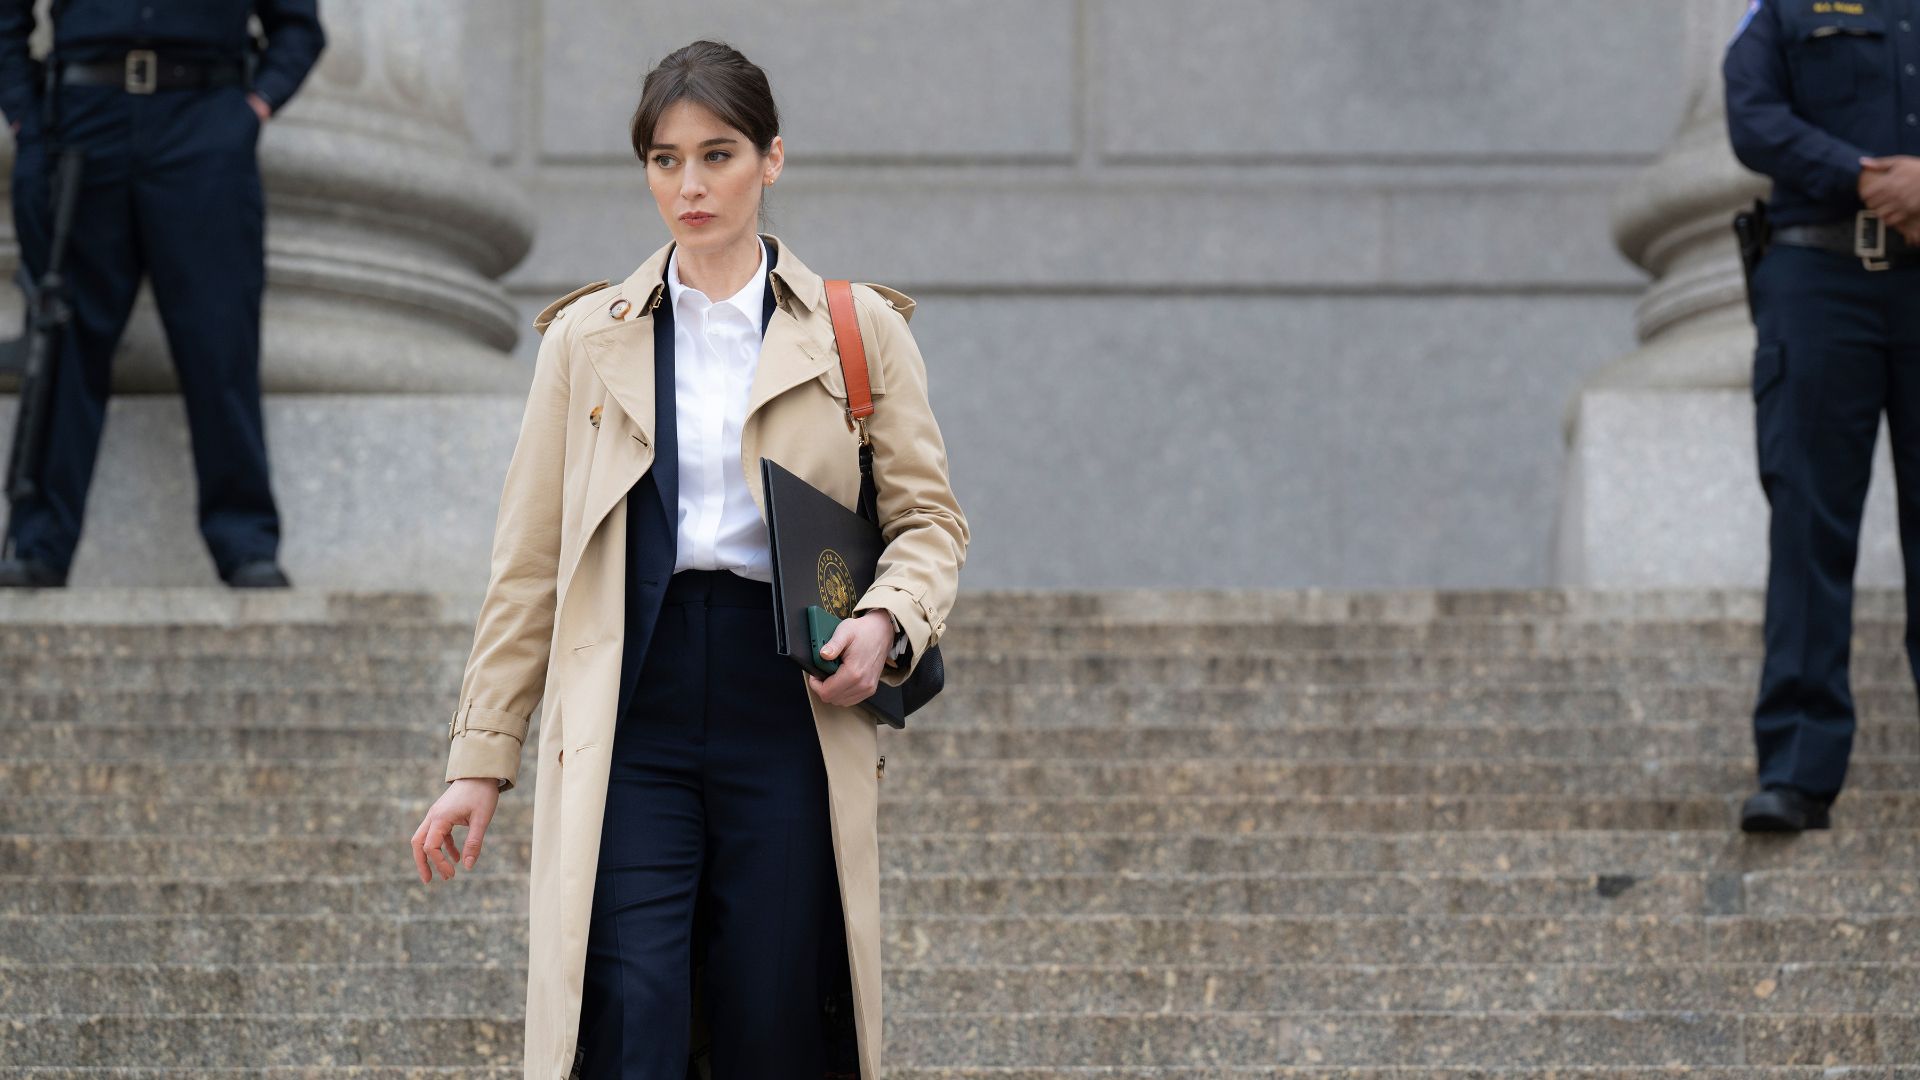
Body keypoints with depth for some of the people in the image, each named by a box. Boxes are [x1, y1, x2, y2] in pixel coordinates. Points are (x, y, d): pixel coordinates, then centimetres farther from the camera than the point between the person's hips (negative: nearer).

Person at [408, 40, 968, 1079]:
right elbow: (528, 562, 11)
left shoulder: (859, 331, 8)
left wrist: (887, 620, -11)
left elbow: (929, 516, 11)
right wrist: (479, 758, 8)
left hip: (790, 718, 0)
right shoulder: (588, 337, 10)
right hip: (632, 718, 0)